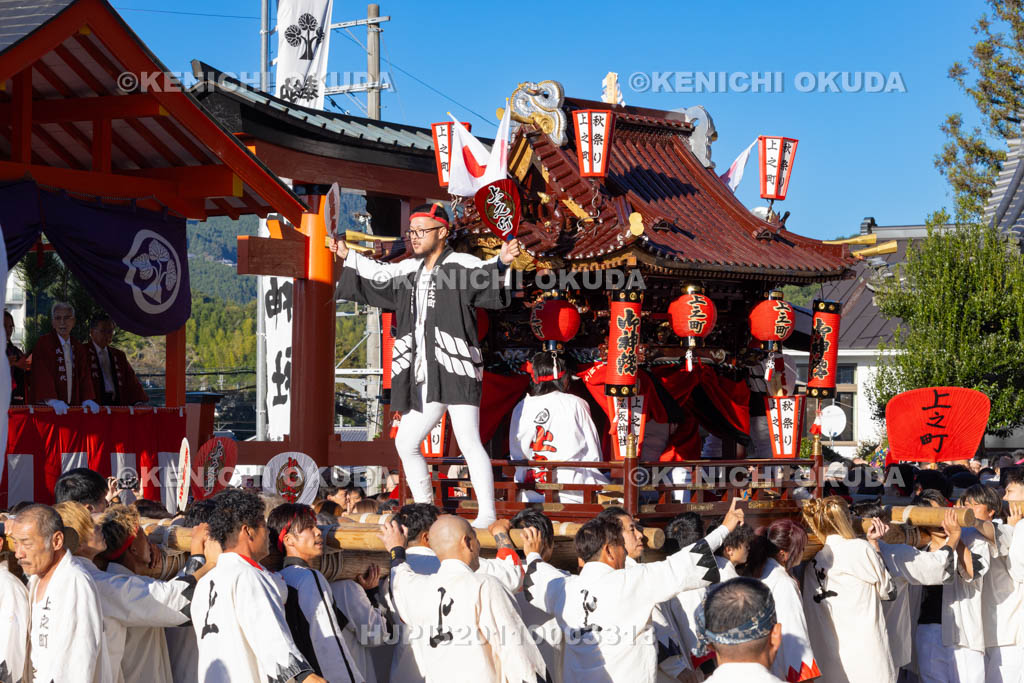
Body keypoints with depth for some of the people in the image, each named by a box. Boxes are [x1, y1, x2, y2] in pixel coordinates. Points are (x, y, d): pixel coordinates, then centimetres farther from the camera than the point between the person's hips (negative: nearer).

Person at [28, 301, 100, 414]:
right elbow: (42, 373, -14)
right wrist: (52, 400, -26)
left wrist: (87, 399, -11)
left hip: (73, 406, 4)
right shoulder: (43, 343, -3)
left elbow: (84, 376, 7)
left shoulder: (79, 348, 13)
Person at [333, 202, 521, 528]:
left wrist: (502, 261, -42)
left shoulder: (460, 264, -4)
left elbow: (485, 273, -22)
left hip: (456, 371, -8)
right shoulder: (412, 269, 17)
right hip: (425, 379, 8)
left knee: (469, 442, -15)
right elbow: (379, 274, 34)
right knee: (405, 443, 13)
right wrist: (348, 256, 40)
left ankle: (487, 513, -14)